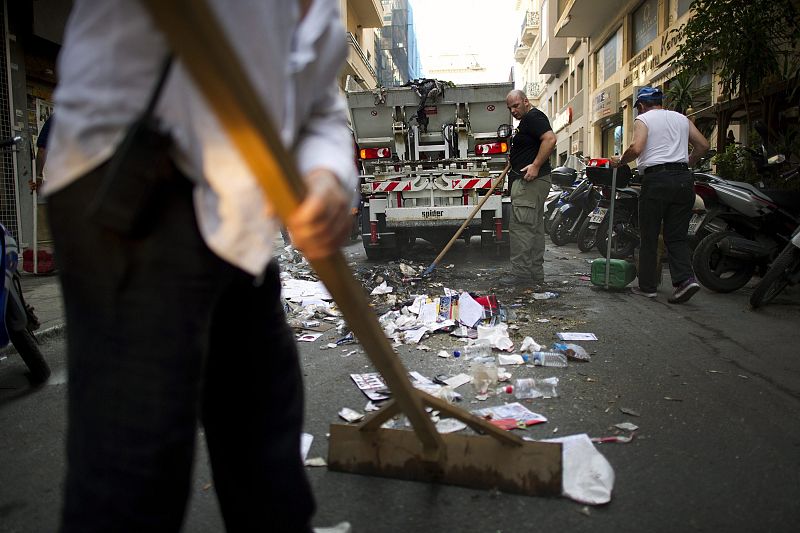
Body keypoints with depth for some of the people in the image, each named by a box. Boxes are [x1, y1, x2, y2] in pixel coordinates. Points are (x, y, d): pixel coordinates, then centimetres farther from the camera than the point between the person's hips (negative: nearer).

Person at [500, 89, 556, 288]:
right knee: (535, 227, 12)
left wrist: (536, 166, -26)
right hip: (529, 182, 11)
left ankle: (521, 274, -10)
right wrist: (514, 164, 20)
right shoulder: (527, 120, 24)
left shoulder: (533, 117, -9)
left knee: (520, 226, -12)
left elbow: (550, 139, -24)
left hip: (529, 181, -11)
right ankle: (535, 273, 17)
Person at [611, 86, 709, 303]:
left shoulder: (643, 119, 3)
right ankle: (685, 278, -10)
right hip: (683, 178, 5)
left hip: (657, 178, -5)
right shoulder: (681, 118, 19)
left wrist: (620, 161, 2)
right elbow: (703, 145, 15)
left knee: (649, 236, 4)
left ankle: (647, 286, 9)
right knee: (677, 236, 8)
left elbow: (636, 148, -14)